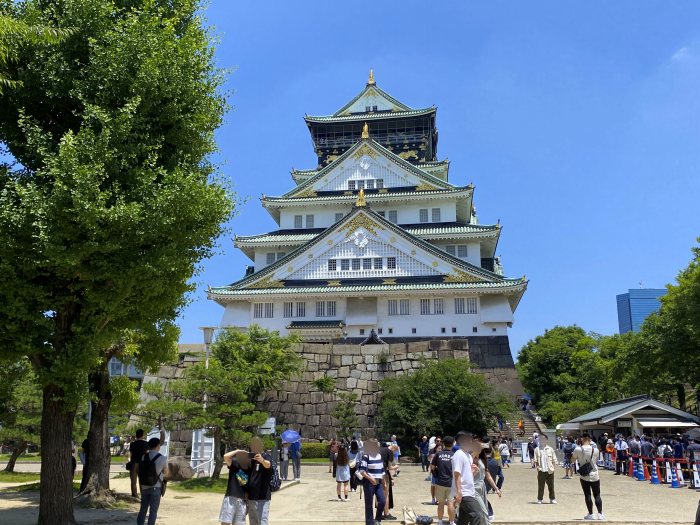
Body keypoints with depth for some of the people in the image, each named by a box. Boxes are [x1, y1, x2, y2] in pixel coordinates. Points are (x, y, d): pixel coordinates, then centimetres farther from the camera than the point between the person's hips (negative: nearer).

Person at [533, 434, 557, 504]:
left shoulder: (550, 449, 5)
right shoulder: (537, 449, 5)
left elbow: (554, 460, 9)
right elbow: (535, 460, 7)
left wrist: (553, 466, -4)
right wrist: (536, 466, -7)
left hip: (549, 471, 0)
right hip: (541, 471, 0)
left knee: (551, 486, 6)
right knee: (540, 486, 2)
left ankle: (552, 499, 18)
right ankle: (539, 499, 11)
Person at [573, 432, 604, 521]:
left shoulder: (578, 449, -12)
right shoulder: (595, 450, -7)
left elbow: (573, 459, 5)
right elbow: (597, 460, 10)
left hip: (584, 476, -1)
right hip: (594, 475, 1)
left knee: (587, 495, 6)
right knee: (597, 495, 10)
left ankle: (590, 514, 9)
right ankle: (600, 514, 8)